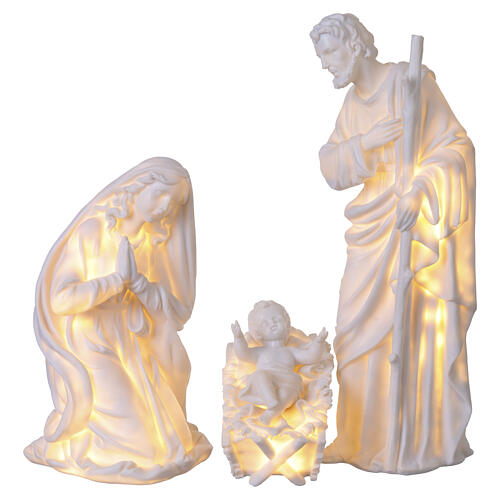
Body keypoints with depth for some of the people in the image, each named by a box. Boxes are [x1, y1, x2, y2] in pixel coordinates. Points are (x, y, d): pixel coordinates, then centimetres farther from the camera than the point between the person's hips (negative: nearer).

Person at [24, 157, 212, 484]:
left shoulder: (152, 242, 4)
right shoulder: (91, 231, -14)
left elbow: (171, 309, -1)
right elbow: (61, 299, -20)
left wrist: (137, 281, -18)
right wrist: (117, 279, -20)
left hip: (131, 347, 6)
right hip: (89, 348, -6)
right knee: (132, 442, -9)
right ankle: (64, 447, 14)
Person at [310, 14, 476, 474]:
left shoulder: (409, 81, -8)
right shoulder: (353, 103, 13)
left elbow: (456, 145, -13)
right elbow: (331, 166, 4)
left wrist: (420, 189, -26)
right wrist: (364, 143, -13)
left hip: (422, 225, -7)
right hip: (374, 231, 7)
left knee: (421, 330, -2)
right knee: (362, 333, 7)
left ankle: (428, 443, 12)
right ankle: (367, 438, 21)